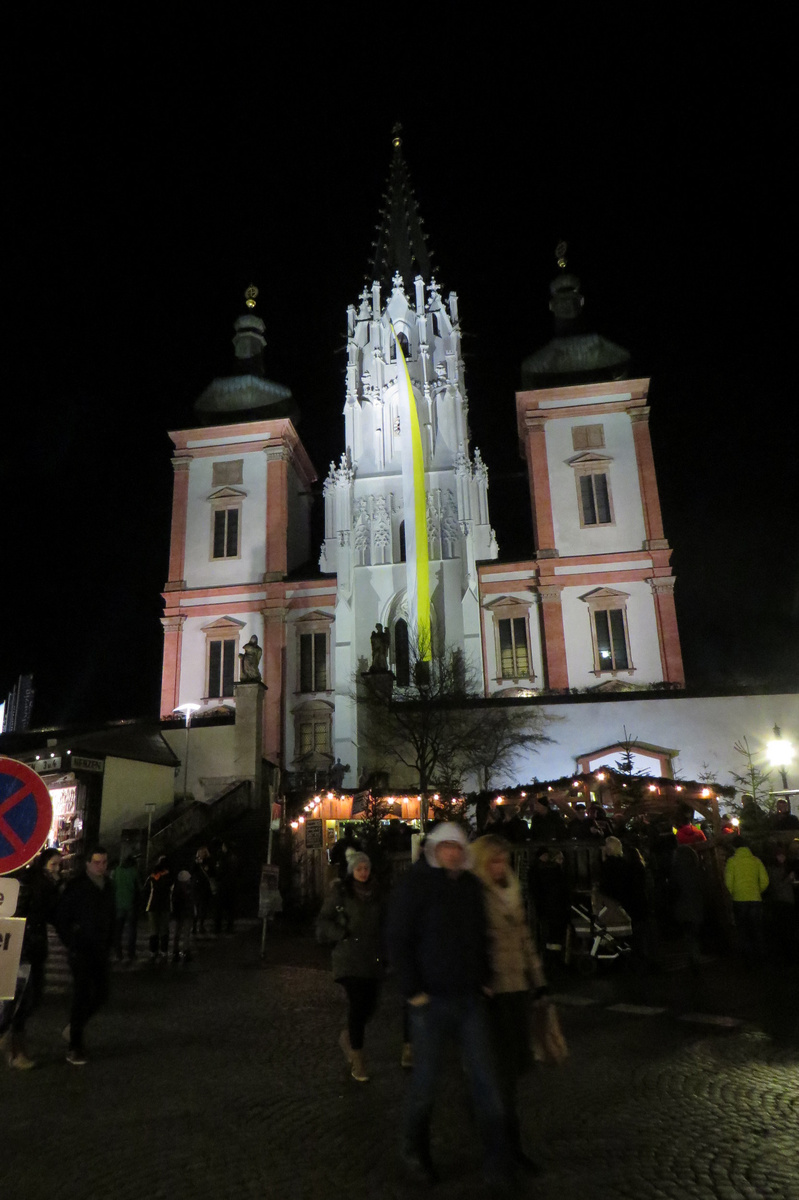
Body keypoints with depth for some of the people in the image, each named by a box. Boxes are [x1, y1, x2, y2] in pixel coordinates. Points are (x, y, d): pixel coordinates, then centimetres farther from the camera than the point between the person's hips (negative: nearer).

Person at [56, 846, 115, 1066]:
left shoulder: (108, 887, 7)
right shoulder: (76, 886, -10)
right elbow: (61, 917, -8)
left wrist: (108, 943, 10)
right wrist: (71, 943, -8)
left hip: (100, 950, 6)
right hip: (81, 950, -6)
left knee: (101, 994, 8)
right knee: (83, 996, -4)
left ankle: (73, 1028, 30)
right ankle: (74, 1048, 8)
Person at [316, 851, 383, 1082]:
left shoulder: (374, 892, 10)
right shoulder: (340, 892, -4)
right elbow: (323, 922, -1)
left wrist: (382, 951, 12)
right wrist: (342, 933, -14)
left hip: (371, 957, 5)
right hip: (349, 957, -5)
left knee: (370, 1003, 4)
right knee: (358, 1004, -9)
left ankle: (347, 1037, 33)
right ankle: (357, 1062, 5)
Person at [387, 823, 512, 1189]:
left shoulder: (471, 884, 7)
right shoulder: (415, 884, -10)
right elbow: (398, 941, -10)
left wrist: (484, 978, 9)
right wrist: (412, 991, -12)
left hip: (470, 998, 4)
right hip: (432, 1000, -4)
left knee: (485, 1079, 6)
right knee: (425, 1079, 10)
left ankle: (498, 1165, 17)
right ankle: (414, 1152, 32)